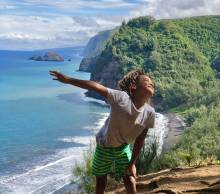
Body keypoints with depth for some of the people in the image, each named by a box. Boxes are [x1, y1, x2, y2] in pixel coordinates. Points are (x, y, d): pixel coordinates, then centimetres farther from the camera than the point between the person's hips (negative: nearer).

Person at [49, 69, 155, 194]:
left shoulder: (150, 113, -19)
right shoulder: (120, 97, -31)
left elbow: (140, 140, -10)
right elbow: (95, 87, -31)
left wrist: (132, 164, -6)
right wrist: (67, 79, -31)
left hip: (124, 147, 2)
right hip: (104, 145, -2)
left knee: (130, 182, 1)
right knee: (101, 180, 13)